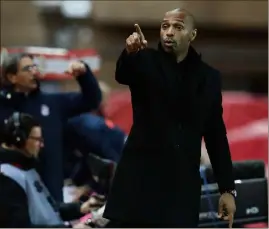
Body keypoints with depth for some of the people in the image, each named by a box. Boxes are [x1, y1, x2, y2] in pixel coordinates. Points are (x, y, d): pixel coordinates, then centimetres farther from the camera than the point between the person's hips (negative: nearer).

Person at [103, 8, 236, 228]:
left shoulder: (208, 77, 10)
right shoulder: (145, 62, 3)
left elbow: (216, 135, 11)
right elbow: (122, 74, -22)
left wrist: (228, 188, 6)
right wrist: (130, 52, -45)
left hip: (182, 183, 2)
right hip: (139, 176, -2)